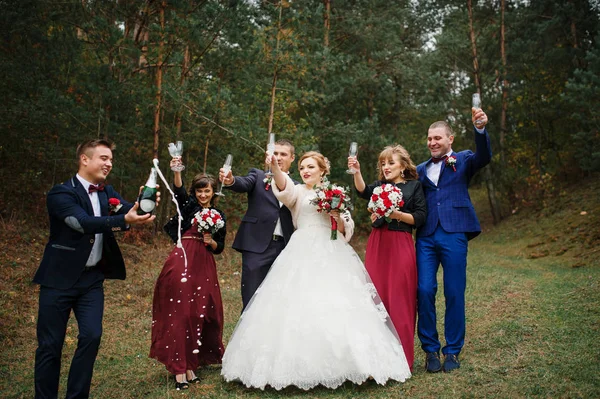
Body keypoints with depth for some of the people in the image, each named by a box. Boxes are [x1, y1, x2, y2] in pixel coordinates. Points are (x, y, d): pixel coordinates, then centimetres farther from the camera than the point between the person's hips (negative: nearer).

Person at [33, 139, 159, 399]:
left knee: (91, 336, 0)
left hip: (92, 278, 5)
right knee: (50, 344, 5)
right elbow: (85, 223, -30)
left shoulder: (106, 191, 7)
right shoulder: (61, 193, -13)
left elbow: (129, 210, -9)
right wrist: (125, 221, -44)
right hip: (59, 278, -5)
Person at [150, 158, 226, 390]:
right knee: (179, 312, -5)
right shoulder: (189, 205, 7)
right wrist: (176, 171, -33)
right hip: (182, 261, -4)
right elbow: (178, 190, -16)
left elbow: (220, 248, 15)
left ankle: (190, 363, 19)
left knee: (199, 313, 5)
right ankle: (179, 368, -1)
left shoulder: (218, 215, 15)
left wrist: (211, 241, -6)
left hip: (204, 266, 4)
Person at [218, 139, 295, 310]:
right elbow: (244, 184, -13)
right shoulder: (258, 175, 8)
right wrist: (230, 180, -36)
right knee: (252, 298, -2)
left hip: (284, 247, 3)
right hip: (257, 245, -2)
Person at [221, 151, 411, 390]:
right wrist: (275, 166, -34)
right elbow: (284, 187, -16)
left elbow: (346, 230, 13)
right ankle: (300, 364, 2)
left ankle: (337, 363, 8)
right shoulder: (298, 192, 10)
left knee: (336, 305, -5)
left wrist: (338, 217, -8)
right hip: (303, 254, -1)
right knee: (301, 304, -9)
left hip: (332, 254, 2)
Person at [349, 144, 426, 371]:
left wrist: (396, 214, -14)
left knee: (400, 300, -2)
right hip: (377, 244, 4)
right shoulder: (380, 186, 15)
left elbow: (420, 218, -1)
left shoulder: (414, 186, 6)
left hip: (401, 246, -3)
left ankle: (401, 358, 9)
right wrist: (357, 172, -23)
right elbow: (363, 191, -7)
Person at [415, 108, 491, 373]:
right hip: (426, 237, 3)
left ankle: (452, 351, 17)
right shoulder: (421, 169, 18)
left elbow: (484, 156, -12)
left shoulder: (463, 160, 9)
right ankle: (431, 350, 12)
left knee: (454, 294, 2)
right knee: (424, 291, -3)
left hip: (454, 234, -2)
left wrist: (480, 129, -31)